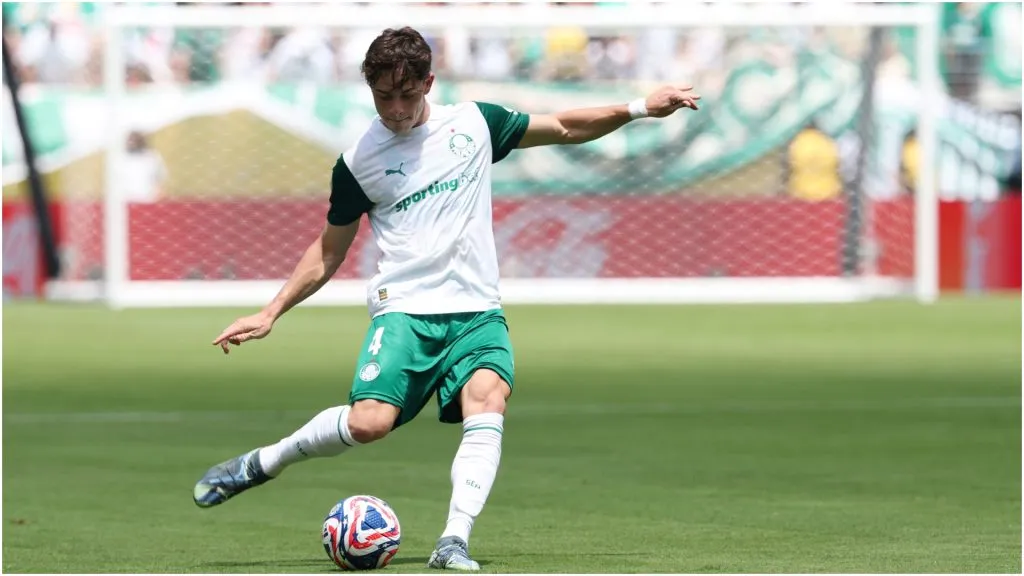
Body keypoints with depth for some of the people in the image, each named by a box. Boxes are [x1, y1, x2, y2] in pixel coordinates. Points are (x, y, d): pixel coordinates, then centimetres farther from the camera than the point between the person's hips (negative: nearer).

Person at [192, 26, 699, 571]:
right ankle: (259, 463, 1)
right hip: (404, 310, -2)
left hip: (477, 311, 2)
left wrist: (638, 109, 8)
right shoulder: (358, 162, 3)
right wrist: (271, 312, 8)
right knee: (369, 420, -23)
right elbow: (328, 251, 14)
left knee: (488, 400, -28)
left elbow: (564, 127, 18)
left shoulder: (474, 123, 7)